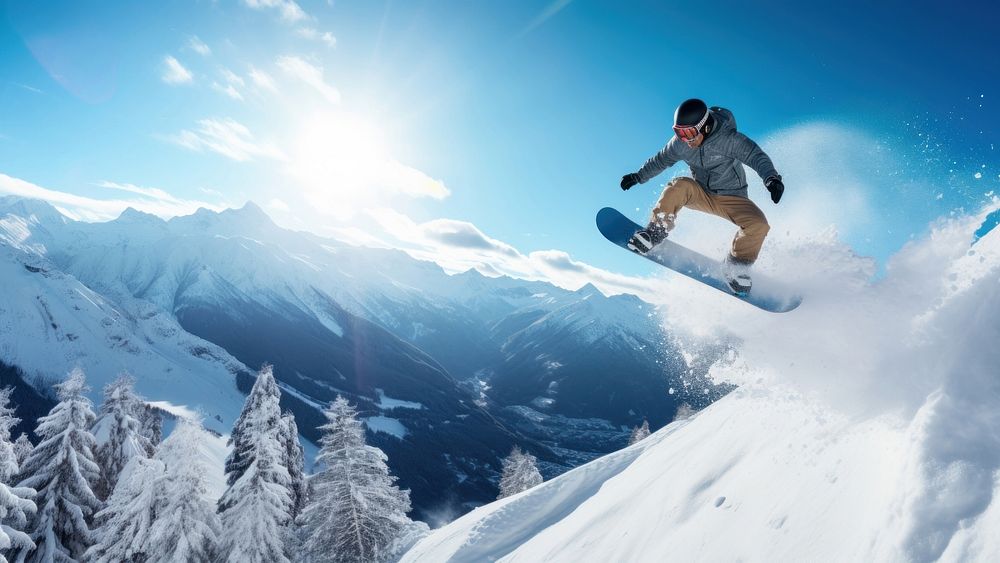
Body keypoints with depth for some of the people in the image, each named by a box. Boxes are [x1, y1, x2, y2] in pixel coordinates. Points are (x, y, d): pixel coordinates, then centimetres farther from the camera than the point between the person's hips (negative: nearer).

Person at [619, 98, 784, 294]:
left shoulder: (729, 139, -22)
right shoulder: (679, 143, -9)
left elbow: (757, 157, -29)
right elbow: (661, 160, 10)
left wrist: (771, 178, -46)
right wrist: (638, 176, 12)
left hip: (732, 198, -2)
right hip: (700, 195, 2)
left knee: (758, 224, -27)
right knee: (680, 185, -30)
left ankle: (736, 269, -7)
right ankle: (655, 232, -20)